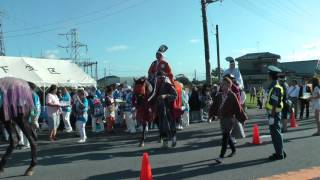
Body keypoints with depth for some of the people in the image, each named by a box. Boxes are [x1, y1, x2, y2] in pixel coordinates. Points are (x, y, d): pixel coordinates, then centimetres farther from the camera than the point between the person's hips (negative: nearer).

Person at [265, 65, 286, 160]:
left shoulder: (275, 87, -19)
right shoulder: (274, 86, 12)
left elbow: (275, 104, -22)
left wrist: (272, 117, -21)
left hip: (274, 114, -10)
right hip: (273, 113, 10)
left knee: (276, 134, -1)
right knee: (274, 133, 16)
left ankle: (280, 154, 10)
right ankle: (280, 152, 26)